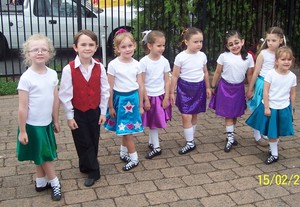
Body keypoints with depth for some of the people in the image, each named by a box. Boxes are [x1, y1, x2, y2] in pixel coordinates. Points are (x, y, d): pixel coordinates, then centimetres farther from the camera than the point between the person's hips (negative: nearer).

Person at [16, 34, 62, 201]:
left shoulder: (53, 74, -2)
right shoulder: (26, 78, -18)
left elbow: (56, 99, 5)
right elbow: (23, 107, -15)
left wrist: (56, 121, 10)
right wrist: (22, 131, -12)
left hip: (47, 123, 5)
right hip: (33, 125, -5)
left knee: (41, 156, 19)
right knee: (44, 155, 9)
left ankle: (41, 183, 34)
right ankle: (54, 183, 25)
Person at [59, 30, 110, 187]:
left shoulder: (99, 67, -8)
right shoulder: (69, 69, -16)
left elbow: (104, 91, -1)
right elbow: (65, 95, -11)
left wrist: (103, 112, 0)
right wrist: (70, 116, -9)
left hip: (95, 111, 3)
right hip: (78, 113, -3)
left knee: (93, 142, 15)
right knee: (83, 143, 5)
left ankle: (86, 166, 37)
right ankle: (93, 171, 20)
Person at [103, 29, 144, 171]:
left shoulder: (136, 64, -2)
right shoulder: (113, 64, -12)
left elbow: (140, 86, 4)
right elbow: (110, 88, -7)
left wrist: (140, 105, 6)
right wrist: (110, 107, -4)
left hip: (133, 98, 2)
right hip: (120, 99, -2)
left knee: (126, 129, 11)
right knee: (125, 130, 6)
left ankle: (123, 153, 30)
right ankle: (133, 159, 20)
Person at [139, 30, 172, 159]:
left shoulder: (164, 61, -4)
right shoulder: (143, 62, -14)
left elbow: (167, 81, 1)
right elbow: (141, 83, -11)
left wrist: (166, 98, -3)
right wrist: (146, 100, -10)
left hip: (161, 96, 3)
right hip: (149, 96, -2)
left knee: (155, 123, 11)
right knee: (153, 123, 8)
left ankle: (151, 143, 30)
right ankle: (156, 147, 19)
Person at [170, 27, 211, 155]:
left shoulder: (202, 56, -1)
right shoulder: (180, 57, -13)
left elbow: (205, 73, 12)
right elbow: (175, 76, -7)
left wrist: (207, 88, 15)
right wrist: (172, 92, -7)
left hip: (199, 88, 4)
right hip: (185, 88, -4)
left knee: (194, 115, 13)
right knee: (186, 116, -7)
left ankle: (190, 139, 29)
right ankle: (190, 143, 6)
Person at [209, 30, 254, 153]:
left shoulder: (248, 57, -4)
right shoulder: (223, 56, -9)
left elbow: (250, 75, 3)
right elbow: (217, 73, 0)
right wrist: (213, 87, 4)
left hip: (239, 88, 2)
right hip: (225, 87, -2)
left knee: (236, 113, 12)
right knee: (228, 114, 2)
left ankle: (231, 135, 30)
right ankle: (230, 139, 11)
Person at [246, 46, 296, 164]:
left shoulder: (292, 76, -4)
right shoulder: (270, 74, -14)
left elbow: (293, 94, 6)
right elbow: (265, 92, -11)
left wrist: (292, 109, 10)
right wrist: (266, 108, -12)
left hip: (284, 108, 2)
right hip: (270, 107, -2)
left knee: (277, 132, 11)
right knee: (271, 132, 7)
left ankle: (273, 149, 35)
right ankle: (274, 155, 23)